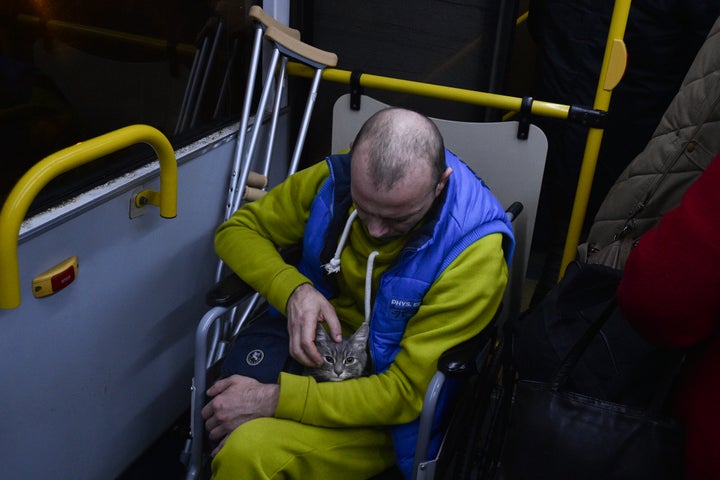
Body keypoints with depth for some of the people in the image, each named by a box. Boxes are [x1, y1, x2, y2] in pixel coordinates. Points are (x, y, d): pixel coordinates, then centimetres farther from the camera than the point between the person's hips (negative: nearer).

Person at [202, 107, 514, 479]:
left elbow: (406, 392, -23)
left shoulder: (473, 250, -26)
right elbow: (237, 231, 0)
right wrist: (294, 290, -20)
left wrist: (274, 399, -26)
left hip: (392, 408, -5)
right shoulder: (335, 178, -13)